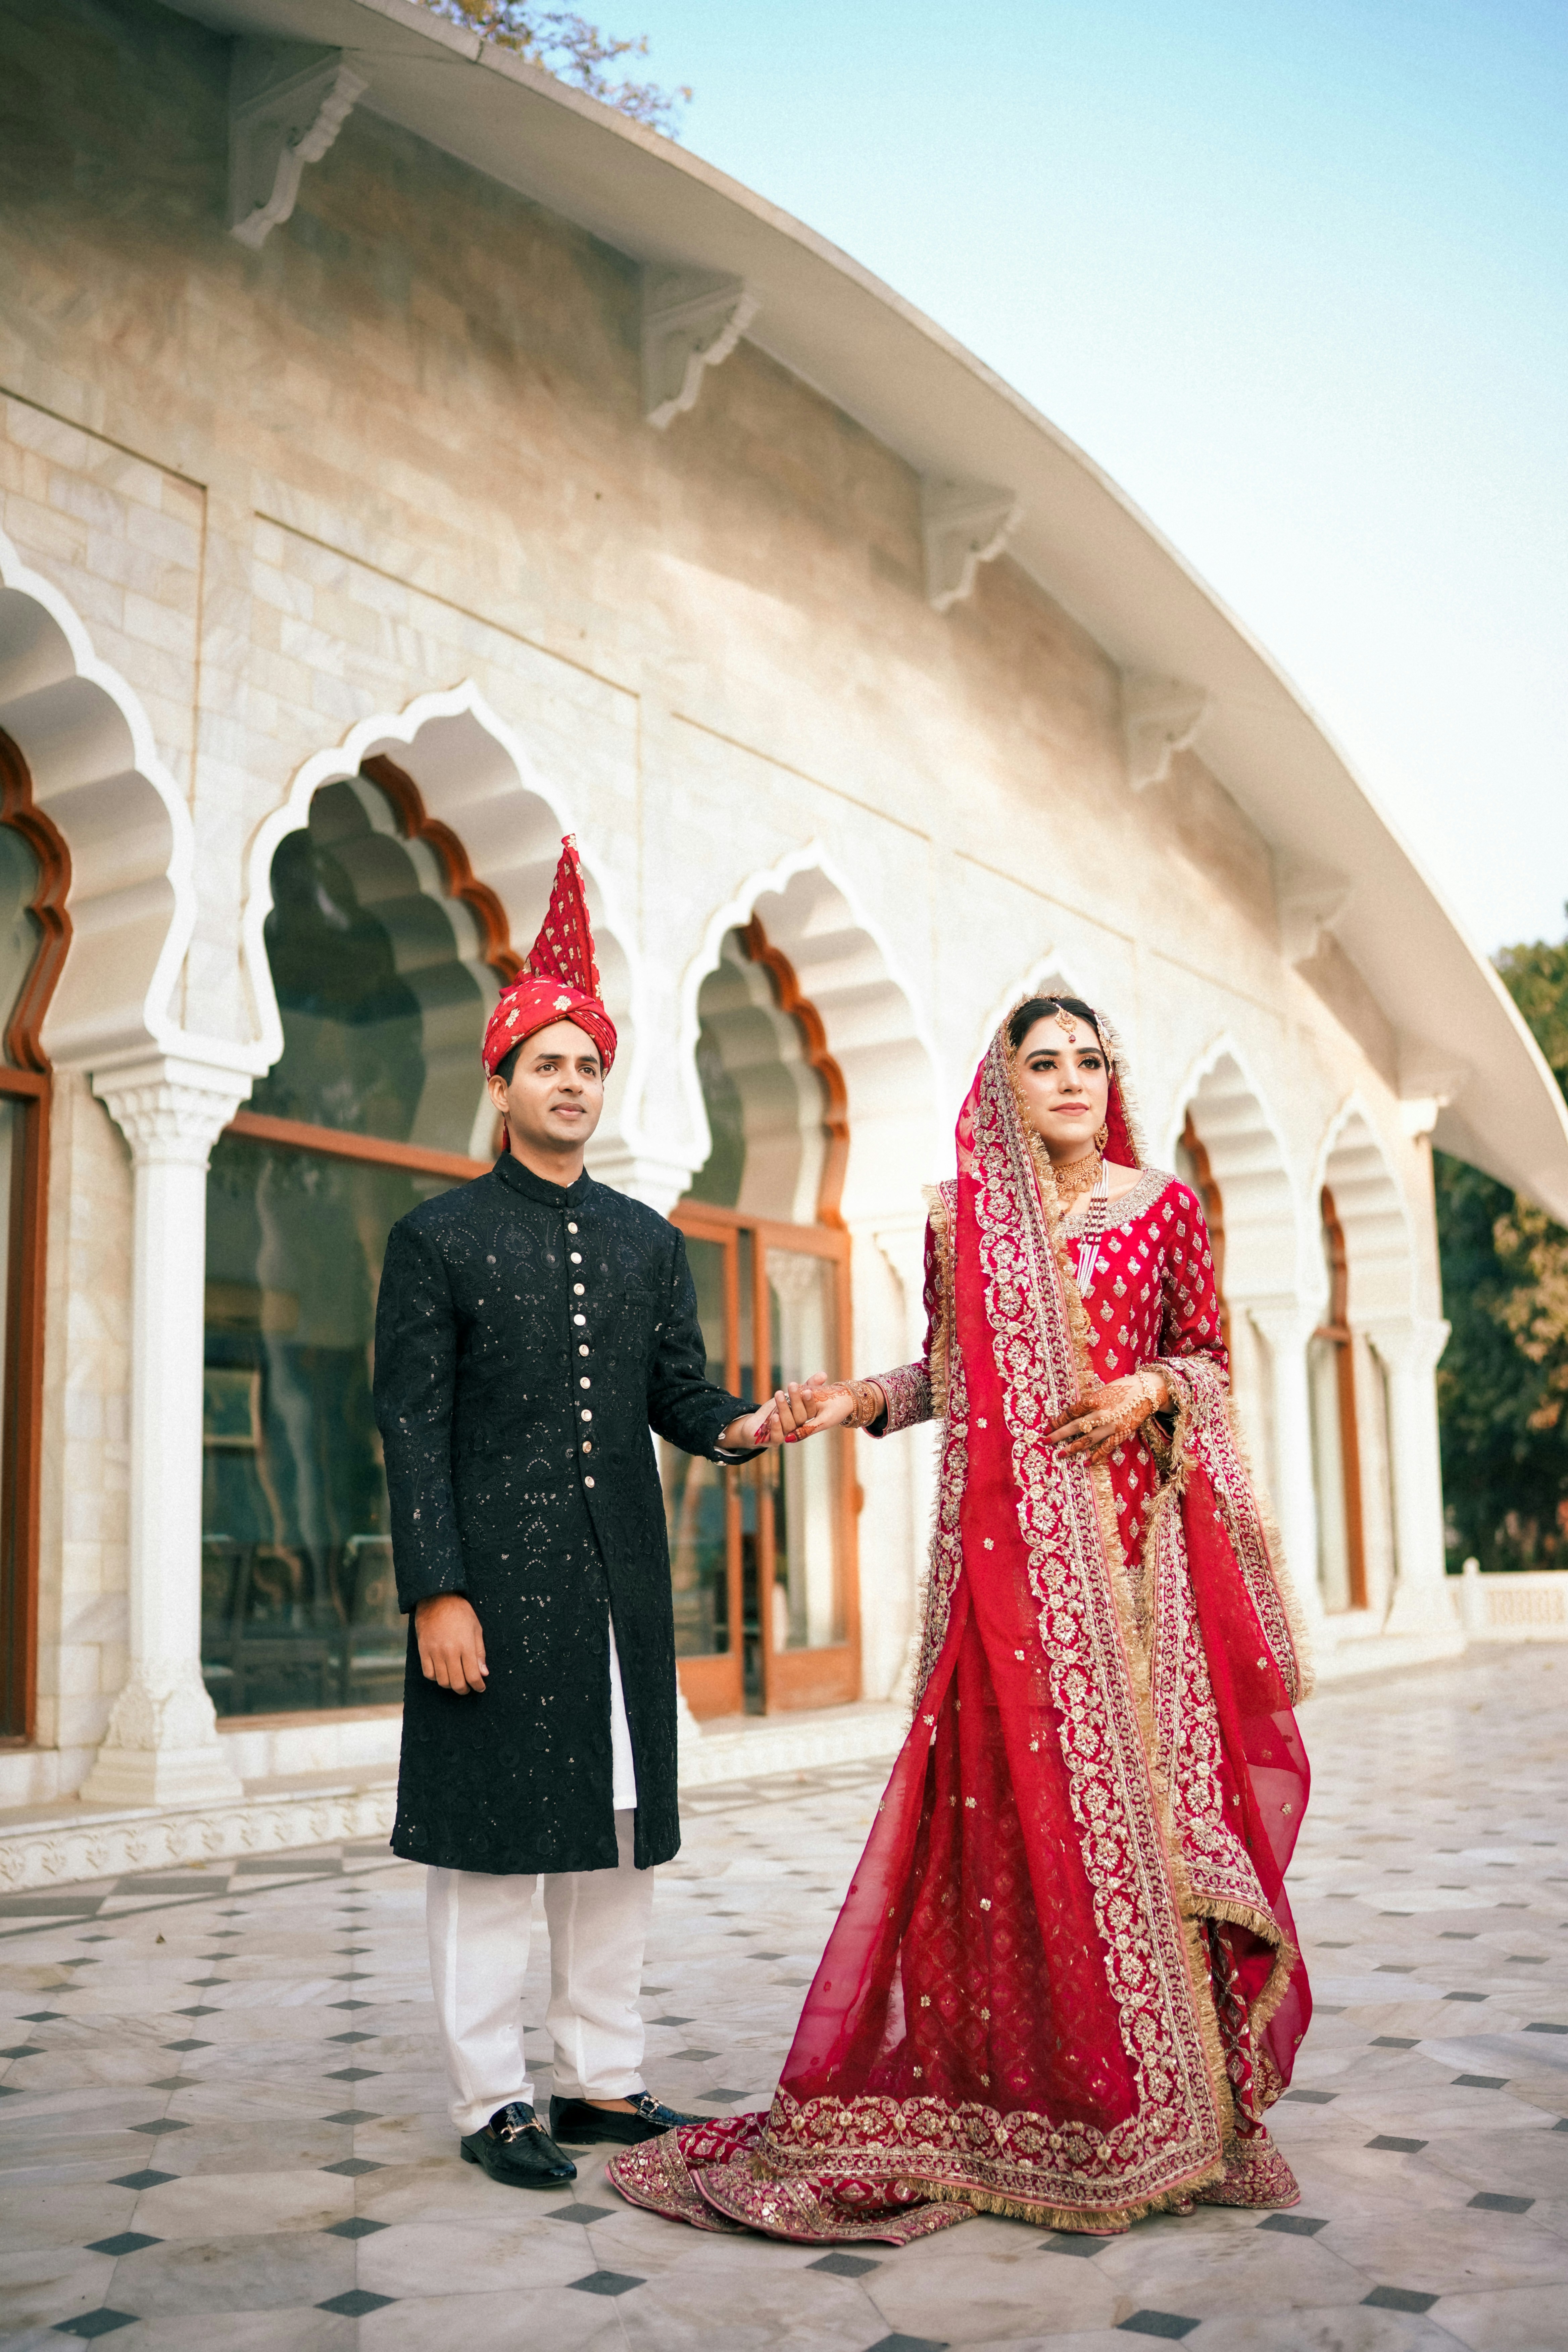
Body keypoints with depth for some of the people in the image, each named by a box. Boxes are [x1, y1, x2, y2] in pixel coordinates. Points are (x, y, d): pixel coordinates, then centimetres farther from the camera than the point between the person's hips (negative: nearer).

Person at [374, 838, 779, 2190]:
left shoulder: (647, 1241, 14)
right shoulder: (437, 1239, -1)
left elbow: (679, 1389, 12)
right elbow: (411, 1426, -6)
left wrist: (734, 1428, -11)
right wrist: (438, 1591, -13)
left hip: (624, 1582, 5)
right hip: (496, 1581, -5)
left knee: (619, 1834, 10)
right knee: (491, 1838, 0)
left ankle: (604, 2082, 23)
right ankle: (492, 2105, 12)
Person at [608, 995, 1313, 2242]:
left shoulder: (1164, 1205, 7)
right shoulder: (962, 1217, 7)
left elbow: (1211, 1354, 12)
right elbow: (949, 1372, 13)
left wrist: (1152, 1389, -8)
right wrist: (859, 1401, -2)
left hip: (1139, 1533, 1)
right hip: (1012, 1537, 0)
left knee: (1149, 1778, -1)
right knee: (1019, 1786, -4)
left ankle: (1176, 2089, 11)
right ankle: (1029, 2091, 7)